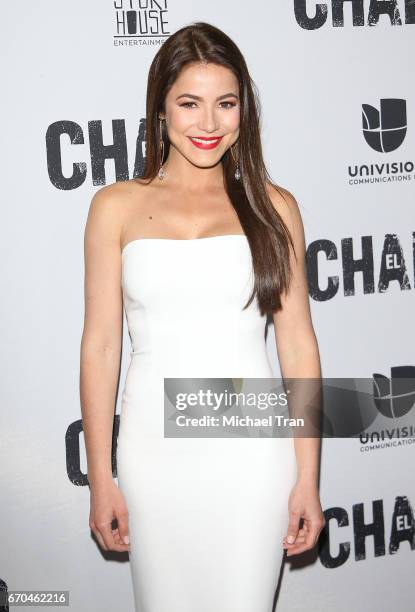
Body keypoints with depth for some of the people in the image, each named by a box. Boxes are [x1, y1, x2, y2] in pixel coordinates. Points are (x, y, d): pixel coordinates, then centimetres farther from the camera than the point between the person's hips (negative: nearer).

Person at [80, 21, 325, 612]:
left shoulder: (273, 206, 1)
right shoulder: (117, 206, 0)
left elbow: (299, 345, 2)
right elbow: (100, 346, 0)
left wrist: (308, 477, 0)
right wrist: (100, 480, 0)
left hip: (252, 453, 0)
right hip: (154, 451, 0)